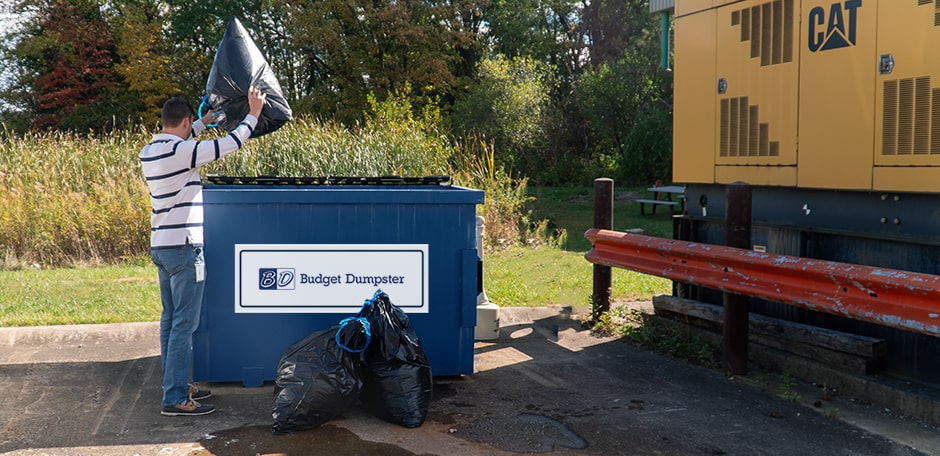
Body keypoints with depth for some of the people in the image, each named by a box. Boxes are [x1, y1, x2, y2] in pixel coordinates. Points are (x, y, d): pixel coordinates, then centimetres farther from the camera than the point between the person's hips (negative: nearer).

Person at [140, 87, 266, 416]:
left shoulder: (148, 152, 9)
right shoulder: (181, 152, -17)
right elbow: (229, 145, -17)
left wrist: (204, 122, 39)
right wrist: (253, 114, -4)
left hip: (161, 247, 9)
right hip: (183, 248, -9)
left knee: (170, 319, 15)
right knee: (184, 323, -6)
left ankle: (176, 385, 24)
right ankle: (175, 399, -3)